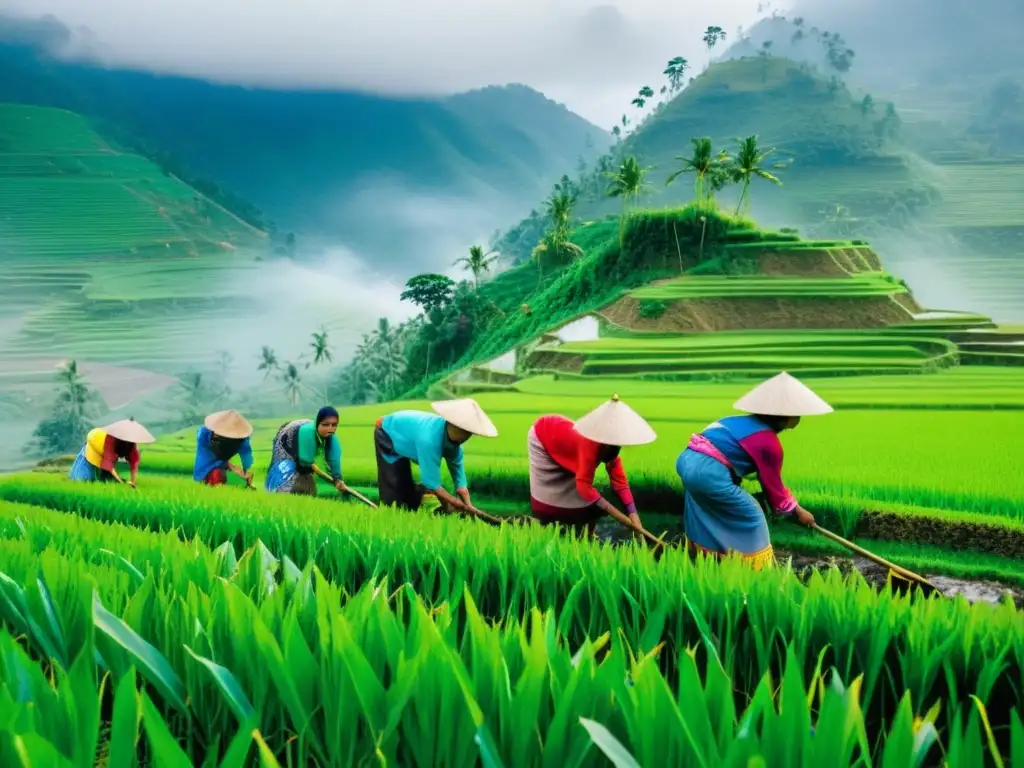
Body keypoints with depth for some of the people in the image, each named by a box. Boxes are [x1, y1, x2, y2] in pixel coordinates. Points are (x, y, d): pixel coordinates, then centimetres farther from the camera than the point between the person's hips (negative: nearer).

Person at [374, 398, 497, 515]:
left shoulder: (453, 438, -21)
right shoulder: (429, 439, -46)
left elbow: (459, 475, -19)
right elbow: (432, 482, -41)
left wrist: (468, 505, -31)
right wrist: (462, 506, -41)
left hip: (404, 434, 7)